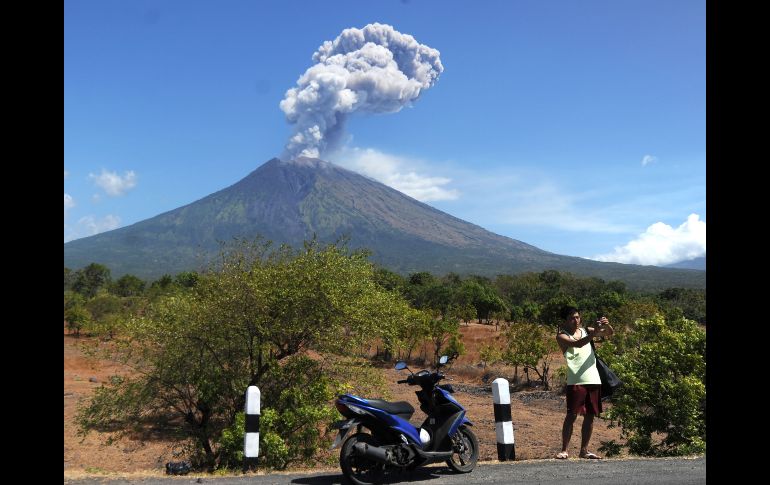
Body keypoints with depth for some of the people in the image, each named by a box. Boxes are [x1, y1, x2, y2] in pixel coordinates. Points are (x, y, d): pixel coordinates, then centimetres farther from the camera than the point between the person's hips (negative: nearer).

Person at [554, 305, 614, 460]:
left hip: (593, 380, 5)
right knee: (571, 415, -7)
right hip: (575, 381, -5)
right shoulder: (561, 336, -4)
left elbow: (609, 333, 11)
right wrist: (595, 332, -33)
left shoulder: (585, 330, 13)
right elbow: (578, 344, -21)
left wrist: (607, 325, -12)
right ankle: (564, 450, 1)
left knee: (590, 416, 8)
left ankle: (584, 450, 17)